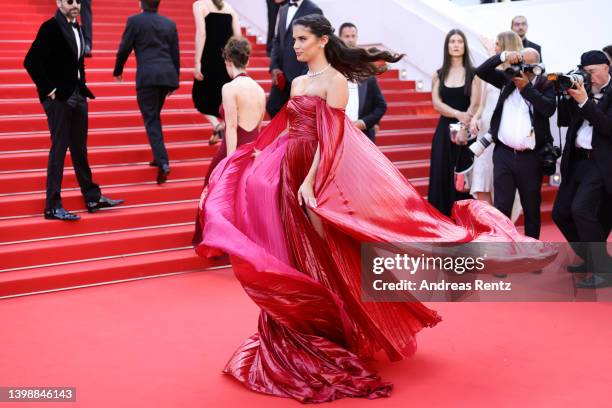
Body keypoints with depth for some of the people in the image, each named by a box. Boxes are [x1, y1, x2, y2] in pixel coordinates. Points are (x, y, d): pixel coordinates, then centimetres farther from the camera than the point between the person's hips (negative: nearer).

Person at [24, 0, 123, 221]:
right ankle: (53, 206, 3)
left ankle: (93, 198, 23)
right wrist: (48, 89, -16)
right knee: (59, 149, -4)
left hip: (78, 95, 7)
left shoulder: (77, 28, 11)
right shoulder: (50, 27, -12)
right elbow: (31, 61, -17)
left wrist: (83, 87, 11)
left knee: (80, 148, 15)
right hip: (59, 97, -7)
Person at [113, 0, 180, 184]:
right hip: (168, 74, 5)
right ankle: (159, 156, 26)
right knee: (155, 116, 22)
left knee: (151, 120, -3)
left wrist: (118, 70, 18)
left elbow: (124, 49, 2)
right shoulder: (170, 24, 14)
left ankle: (163, 162, -15)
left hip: (147, 76, -5)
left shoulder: (134, 21, 1)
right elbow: (175, 55, 15)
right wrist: (175, 80, 22)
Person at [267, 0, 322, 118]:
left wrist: (305, 75, -16)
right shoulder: (283, 10, 14)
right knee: (272, 107, 6)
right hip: (282, 73, 7)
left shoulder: (314, 11, -7)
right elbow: (277, 40, 16)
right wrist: (274, 66, 3)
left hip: (301, 74, -7)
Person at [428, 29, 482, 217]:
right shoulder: (439, 74, 9)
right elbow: (437, 104, -2)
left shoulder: (473, 73, 1)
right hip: (444, 131, 3)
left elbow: (475, 104, -7)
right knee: (442, 178, 1)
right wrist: (458, 114, -19)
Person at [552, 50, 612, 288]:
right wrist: (568, 95, -2)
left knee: (581, 209, -23)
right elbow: (564, 120, 12)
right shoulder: (583, 90, 13)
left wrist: (584, 101, -20)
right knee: (561, 213, 8)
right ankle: (588, 259, 27)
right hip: (576, 160, 7)